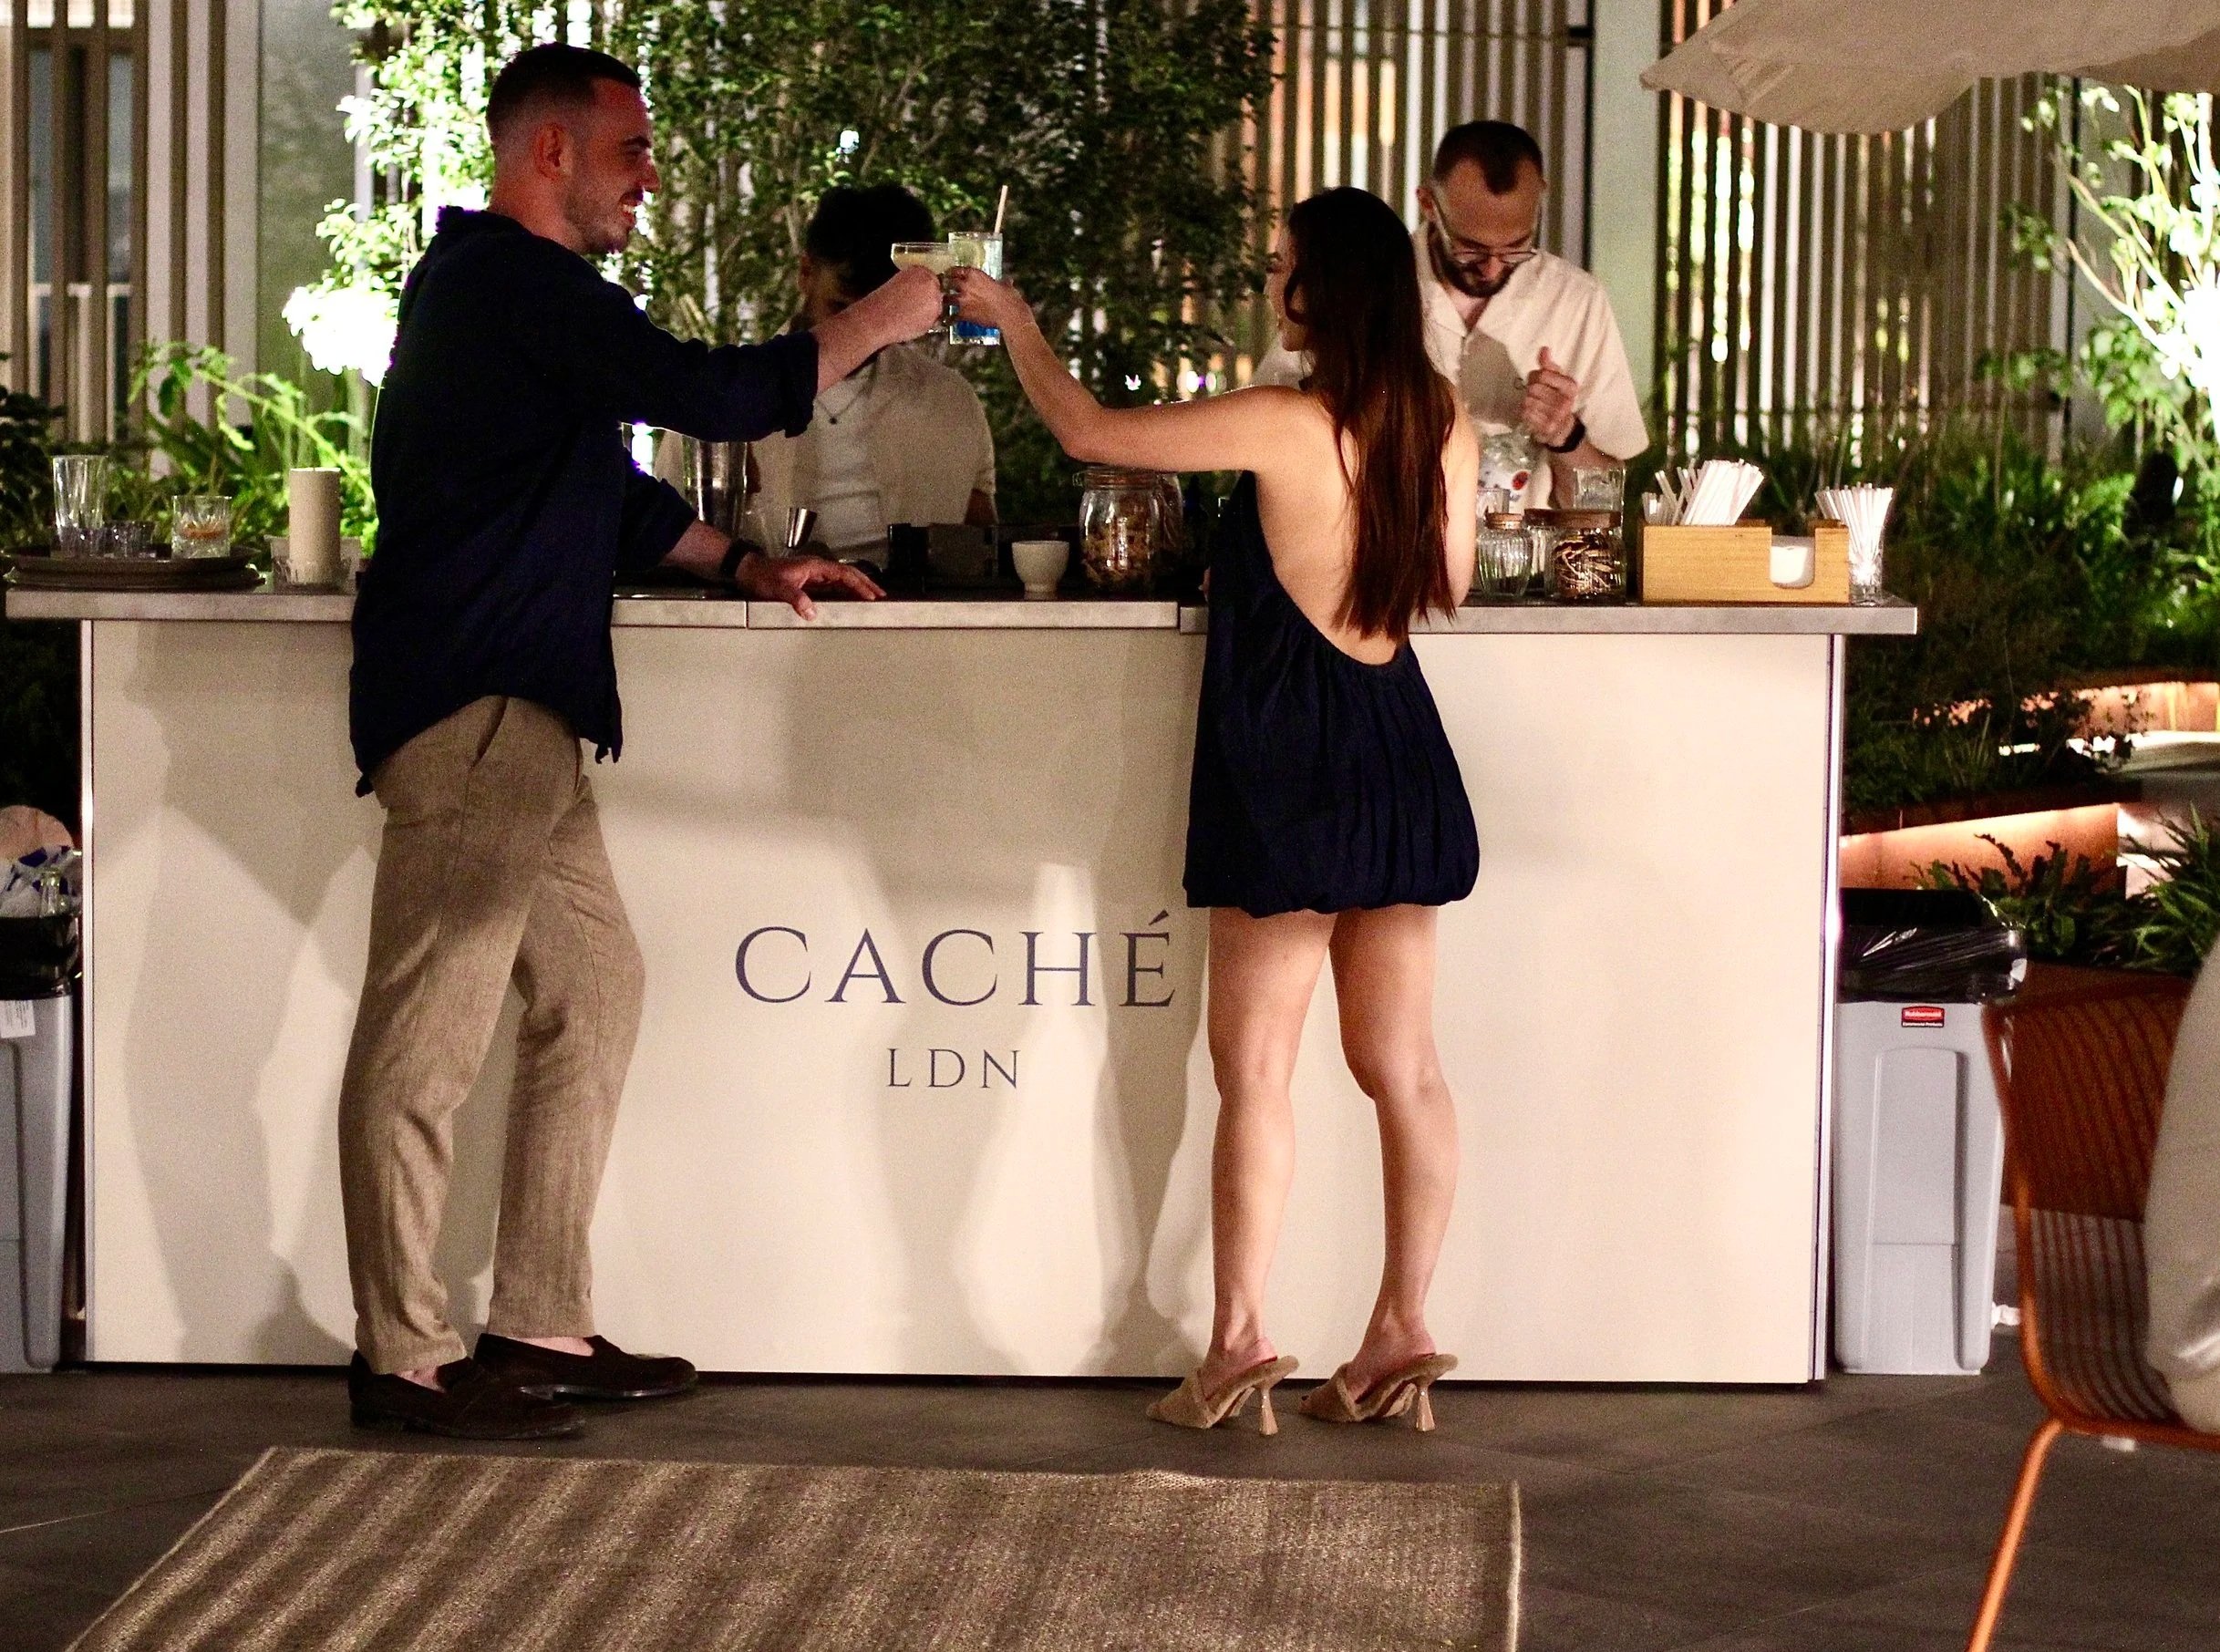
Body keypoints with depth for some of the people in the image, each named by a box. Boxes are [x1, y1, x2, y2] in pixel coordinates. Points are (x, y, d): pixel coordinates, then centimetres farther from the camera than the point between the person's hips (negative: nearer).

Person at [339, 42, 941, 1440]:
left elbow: (607, 490, 29)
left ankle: (542, 1327, 16)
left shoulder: (513, 289, 22)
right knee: (429, 1034, -7)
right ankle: (404, 1359, -3)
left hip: (520, 716, 11)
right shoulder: (513, 283, -12)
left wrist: (746, 568, 21)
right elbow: (708, 393, -19)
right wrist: (878, 323, -7)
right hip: (472, 709, -11)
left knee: (594, 991, 13)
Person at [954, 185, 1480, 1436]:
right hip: (1401, 757, 6)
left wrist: (1015, 323, 9)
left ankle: (1241, 1342, 0)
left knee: (1255, 1066, 0)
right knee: (1401, 1063, 8)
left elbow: (1089, 432, -7)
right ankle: (1404, 1331, 10)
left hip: (1292, 769, -6)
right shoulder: (1446, 427, 1)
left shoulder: (1281, 426, -16)